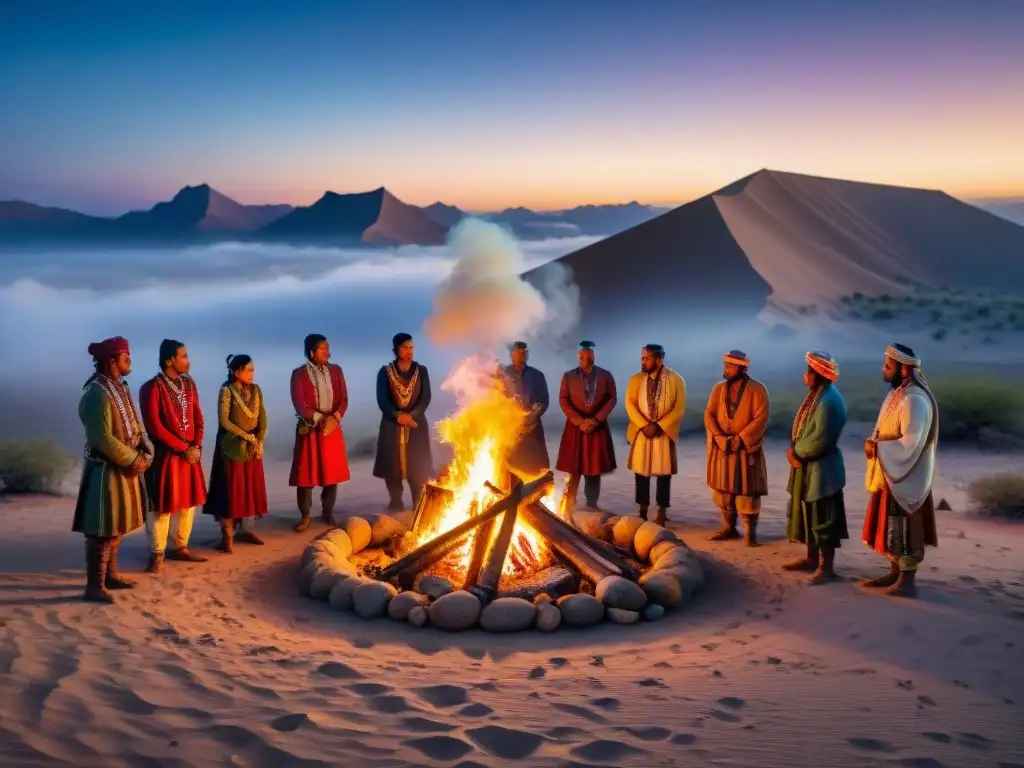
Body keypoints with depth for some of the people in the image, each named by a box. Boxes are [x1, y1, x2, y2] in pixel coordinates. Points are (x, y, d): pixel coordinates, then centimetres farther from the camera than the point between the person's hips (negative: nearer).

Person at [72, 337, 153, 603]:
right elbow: (103, 439, -24)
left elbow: (136, 425, 11)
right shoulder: (97, 393, -20)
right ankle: (94, 586, 2)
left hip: (125, 467, 10)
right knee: (103, 529, -5)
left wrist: (146, 454, -4)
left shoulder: (121, 388, 10)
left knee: (116, 526, 18)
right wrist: (133, 459, -16)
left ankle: (110, 575, 30)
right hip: (105, 470, -10)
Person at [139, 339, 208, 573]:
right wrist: (183, 448, -16)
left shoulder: (189, 383, 8)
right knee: (162, 505, 0)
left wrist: (196, 446, -4)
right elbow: (154, 426, -18)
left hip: (190, 454, 7)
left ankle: (180, 547, 26)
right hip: (165, 455, -7)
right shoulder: (152, 388, -14)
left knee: (189, 501, 13)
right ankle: (157, 554, 11)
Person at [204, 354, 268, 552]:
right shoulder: (227, 391, -10)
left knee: (252, 488, 8)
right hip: (232, 446, -6)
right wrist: (246, 436, -17)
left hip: (253, 447, 6)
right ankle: (227, 536, 1)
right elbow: (224, 420, -15)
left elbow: (262, 417, 5)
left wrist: (259, 441, -8)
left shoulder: (256, 390, 6)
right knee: (231, 489, -4)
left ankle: (247, 530, 18)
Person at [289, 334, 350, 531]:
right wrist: (320, 418, -17)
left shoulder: (336, 371, 6)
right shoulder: (299, 374, -6)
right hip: (309, 430, -3)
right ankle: (305, 516, 10)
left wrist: (334, 418, -14)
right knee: (306, 473, -1)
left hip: (333, 428, 3)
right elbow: (299, 405, -11)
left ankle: (327, 512, 19)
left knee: (332, 472, 6)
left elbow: (343, 399, 2)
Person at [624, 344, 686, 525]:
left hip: (665, 433, -2)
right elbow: (630, 404, -2)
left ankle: (661, 514, 12)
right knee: (641, 472, 6)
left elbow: (679, 408, -8)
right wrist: (644, 425, -14)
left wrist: (659, 426, -15)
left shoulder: (675, 379, -4)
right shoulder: (636, 379, 3)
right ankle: (642, 513, 16)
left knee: (664, 474, 3)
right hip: (641, 432, 2)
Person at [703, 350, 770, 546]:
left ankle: (750, 531, 7)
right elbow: (709, 414, 2)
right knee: (723, 489, 9)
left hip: (746, 449, -5)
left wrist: (740, 439, -18)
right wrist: (720, 438, -12)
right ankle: (729, 528, 21)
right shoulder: (719, 388, 8)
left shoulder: (757, 389, -7)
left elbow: (761, 419, -14)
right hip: (721, 448, 5)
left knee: (747, 491, -2)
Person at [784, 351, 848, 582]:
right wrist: (795, 451, 0)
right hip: (807, 466, 10)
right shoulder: (816, 394, 9)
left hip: (821, 469, -10)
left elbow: (819, 439, -25)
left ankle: (826, 566, 8)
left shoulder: (829, 401, -23)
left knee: (823, 519, -1)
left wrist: (797, 452, -11)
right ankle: (812, 558, 30)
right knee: (808, 514, 18)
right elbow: (802, 428, 14)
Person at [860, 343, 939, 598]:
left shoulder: (915, 400, -20)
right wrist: (873, 441, -3)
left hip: (905, 477, -10)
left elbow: (911, 444, -24)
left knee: (904, 528, -3)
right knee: (890, 526, 15)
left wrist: (877, 448, -17)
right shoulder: (897, 393, 11)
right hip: (889, 473, 10)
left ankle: (907, 581, 4)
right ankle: (895, 573, 24)